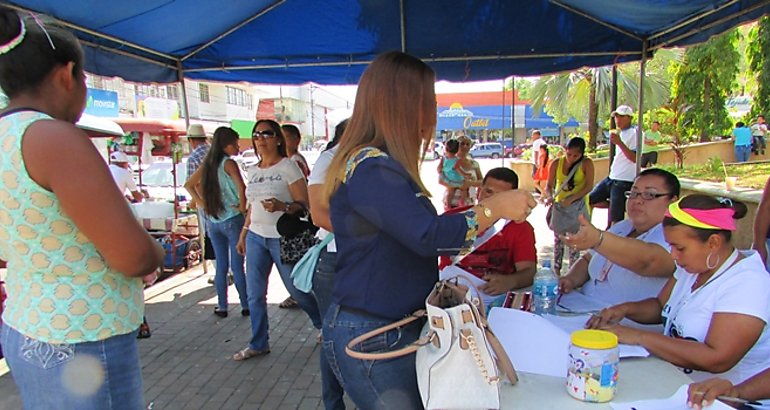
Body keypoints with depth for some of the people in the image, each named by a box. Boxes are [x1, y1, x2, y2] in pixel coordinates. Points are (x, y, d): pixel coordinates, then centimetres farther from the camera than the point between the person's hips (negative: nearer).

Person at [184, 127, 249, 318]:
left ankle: (222, 307, 20)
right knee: (237, 266, 2)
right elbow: (241, 187, -29)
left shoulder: (207, 163, 7)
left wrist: (201, 203, 10)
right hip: (232, 220, -6)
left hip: (212, 221, 6)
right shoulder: (228, 163, -14)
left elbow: (189, 184, 15)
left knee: (221, 266, 14)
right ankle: (246, 306, 11)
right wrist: (242, 206, -15)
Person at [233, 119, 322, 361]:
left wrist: (282, 207, -30)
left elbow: (304, 204, -12)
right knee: (255, 294, 7)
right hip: (256, 237, 6)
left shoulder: (288, 166, -8)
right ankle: (258, 344, 22)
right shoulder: (252, 171, 11)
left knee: (296, 289, 3)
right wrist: (243, 234, 21)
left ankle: (325, 325, 28)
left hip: (282, 237, -6)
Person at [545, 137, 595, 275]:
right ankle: (557, 267, 17)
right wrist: (549, 197, -28)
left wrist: (571, 199, -33)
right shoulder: (556, 163, -8)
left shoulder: (586, 163, -14)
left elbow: (589, 186, -20)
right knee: (558, 237, 7)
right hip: (559, 205, 2)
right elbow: (549, 186, -6)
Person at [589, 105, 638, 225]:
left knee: (615, 220, -8)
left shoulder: (634, 134, -11)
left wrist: (619, 142, -28)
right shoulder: (620, 133, 16)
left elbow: (634, 158, -23)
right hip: (611, 178, 9)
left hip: (624, 181, -9)